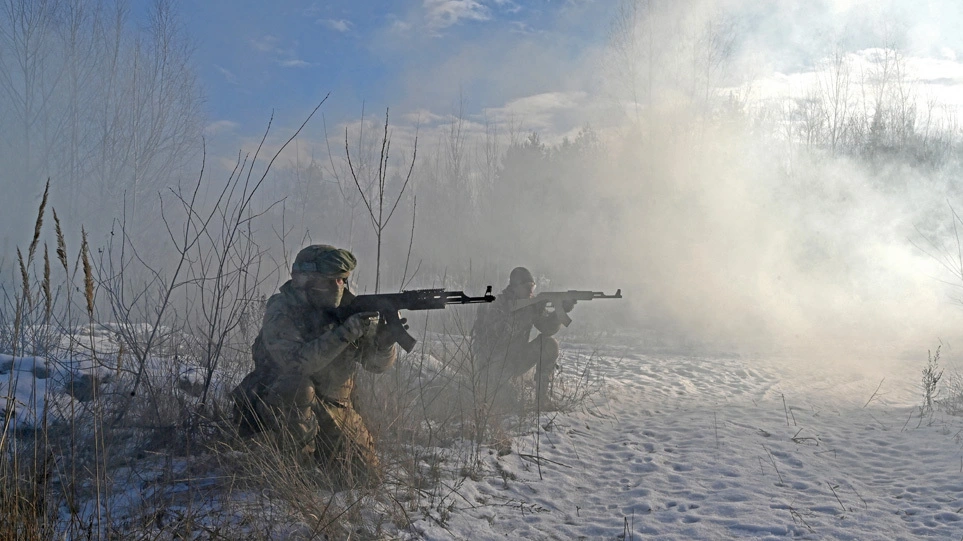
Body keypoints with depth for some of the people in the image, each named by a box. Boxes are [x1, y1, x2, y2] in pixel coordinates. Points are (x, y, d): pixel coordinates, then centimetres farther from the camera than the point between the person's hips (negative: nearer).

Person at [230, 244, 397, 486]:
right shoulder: (281, 312, -16)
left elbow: (378, 363, -3)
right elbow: (296, 363, -32)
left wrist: (384, 338, -26)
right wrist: (345, 333, -36)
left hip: (333, 406, 5)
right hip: (278, 403, -5)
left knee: (365, 476, -3)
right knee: (296, 386, -38)